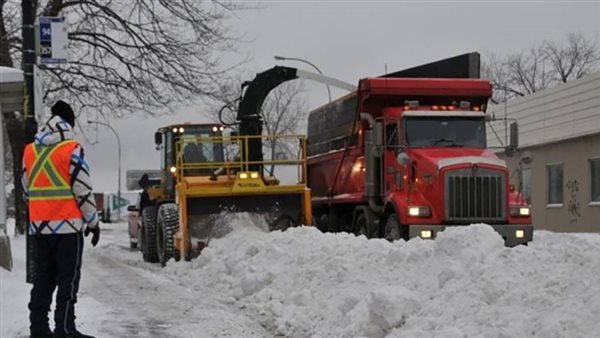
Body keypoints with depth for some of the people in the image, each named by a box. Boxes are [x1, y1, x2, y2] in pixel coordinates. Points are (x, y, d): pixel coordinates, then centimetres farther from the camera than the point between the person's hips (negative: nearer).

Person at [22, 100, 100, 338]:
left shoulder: (30, 151, 11)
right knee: (68, 278, -2)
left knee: (42, 277, 12)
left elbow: (27, 190, 16)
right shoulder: (72, 150, -9)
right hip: (67, 225, -6)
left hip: (38, 226, 6)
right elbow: (83, 191, -9)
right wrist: (93, 222, 0)